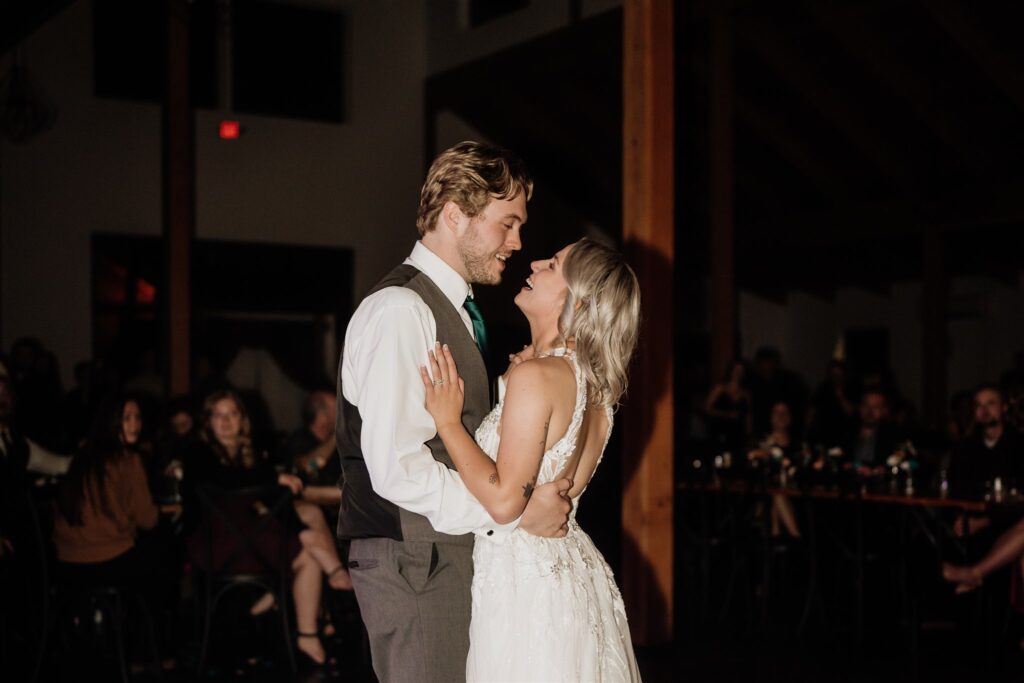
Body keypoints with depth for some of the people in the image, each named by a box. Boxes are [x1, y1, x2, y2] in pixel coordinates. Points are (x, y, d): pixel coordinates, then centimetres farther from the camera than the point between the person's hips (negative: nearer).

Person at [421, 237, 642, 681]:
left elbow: (504, 500, -23)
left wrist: (447, 420, -15)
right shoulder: (596, 384, 5)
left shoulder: (536, 376, -21)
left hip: (525, 581, -9)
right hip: (575, 571, 9)